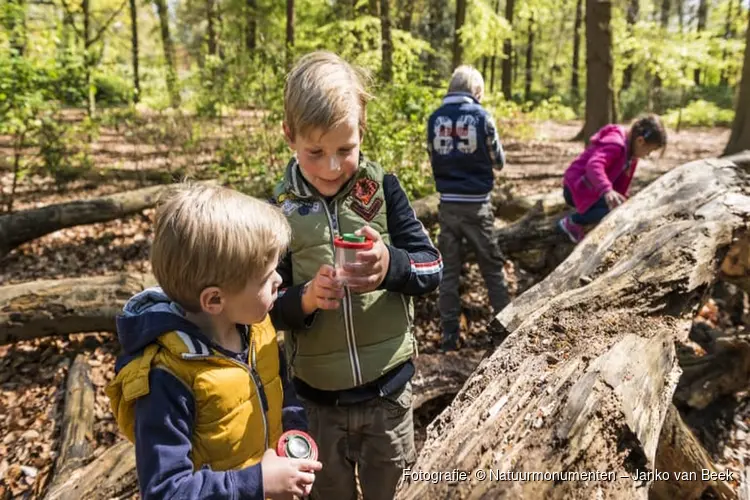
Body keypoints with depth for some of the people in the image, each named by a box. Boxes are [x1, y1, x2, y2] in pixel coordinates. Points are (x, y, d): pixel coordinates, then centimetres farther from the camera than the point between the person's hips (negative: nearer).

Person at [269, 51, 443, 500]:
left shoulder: (383, 188, -9)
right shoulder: (281, 210, -8)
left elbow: (433, 268, -9)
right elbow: (269, 307, -5)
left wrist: (391, 266, -30)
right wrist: (305, 299, -26)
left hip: (388, 384, 0)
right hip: (318, 394, 1)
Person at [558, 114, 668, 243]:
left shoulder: (631, 151, 10)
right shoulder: (615, 144, -23)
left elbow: (622, 184, 17)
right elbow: (594, 165, -43)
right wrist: (607, 190, -58)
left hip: (593, 189, 11)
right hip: (578, 188, -11)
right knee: (614, 208, -30)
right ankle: (572, 222, -13)